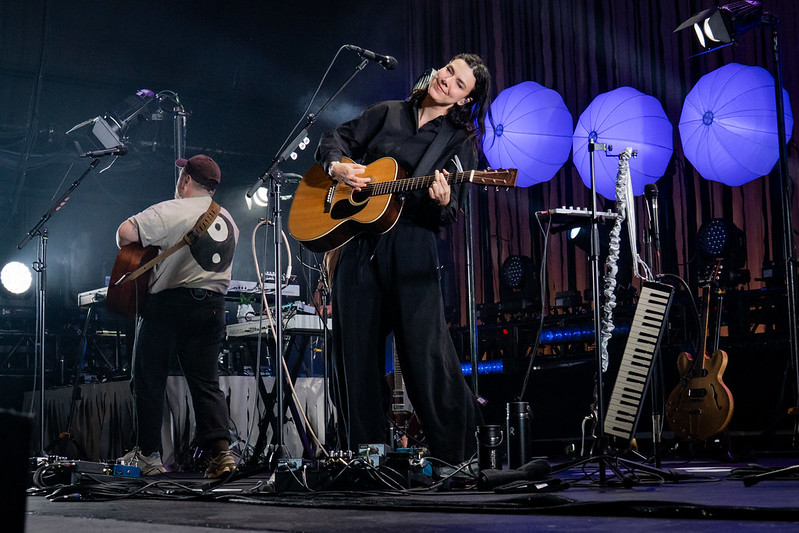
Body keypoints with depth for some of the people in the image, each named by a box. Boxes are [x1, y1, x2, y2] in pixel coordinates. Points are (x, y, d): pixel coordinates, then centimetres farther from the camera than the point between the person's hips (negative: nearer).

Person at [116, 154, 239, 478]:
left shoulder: (173, 211, -9)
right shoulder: (229, 221, 14)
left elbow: (125, 234, -17)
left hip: (169, 304, -6)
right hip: (213, 306, 6)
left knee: (148, 380, 6)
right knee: (206, 382, 6)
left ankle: (148, 454, 9)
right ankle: (222, 451, -8)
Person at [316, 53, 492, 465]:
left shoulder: (460, 142, 5)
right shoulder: (387, 113, 14)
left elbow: (448, 215, -3)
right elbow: (335, 140, 19)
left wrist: (442, 202, -26)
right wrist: (337, 167, -3)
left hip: (411, 249, -3)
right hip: (358, 245, 4)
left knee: (425, 352, -9)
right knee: (356, 351, 5)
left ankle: (456, 456, 3)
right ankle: (364, 454, 17)